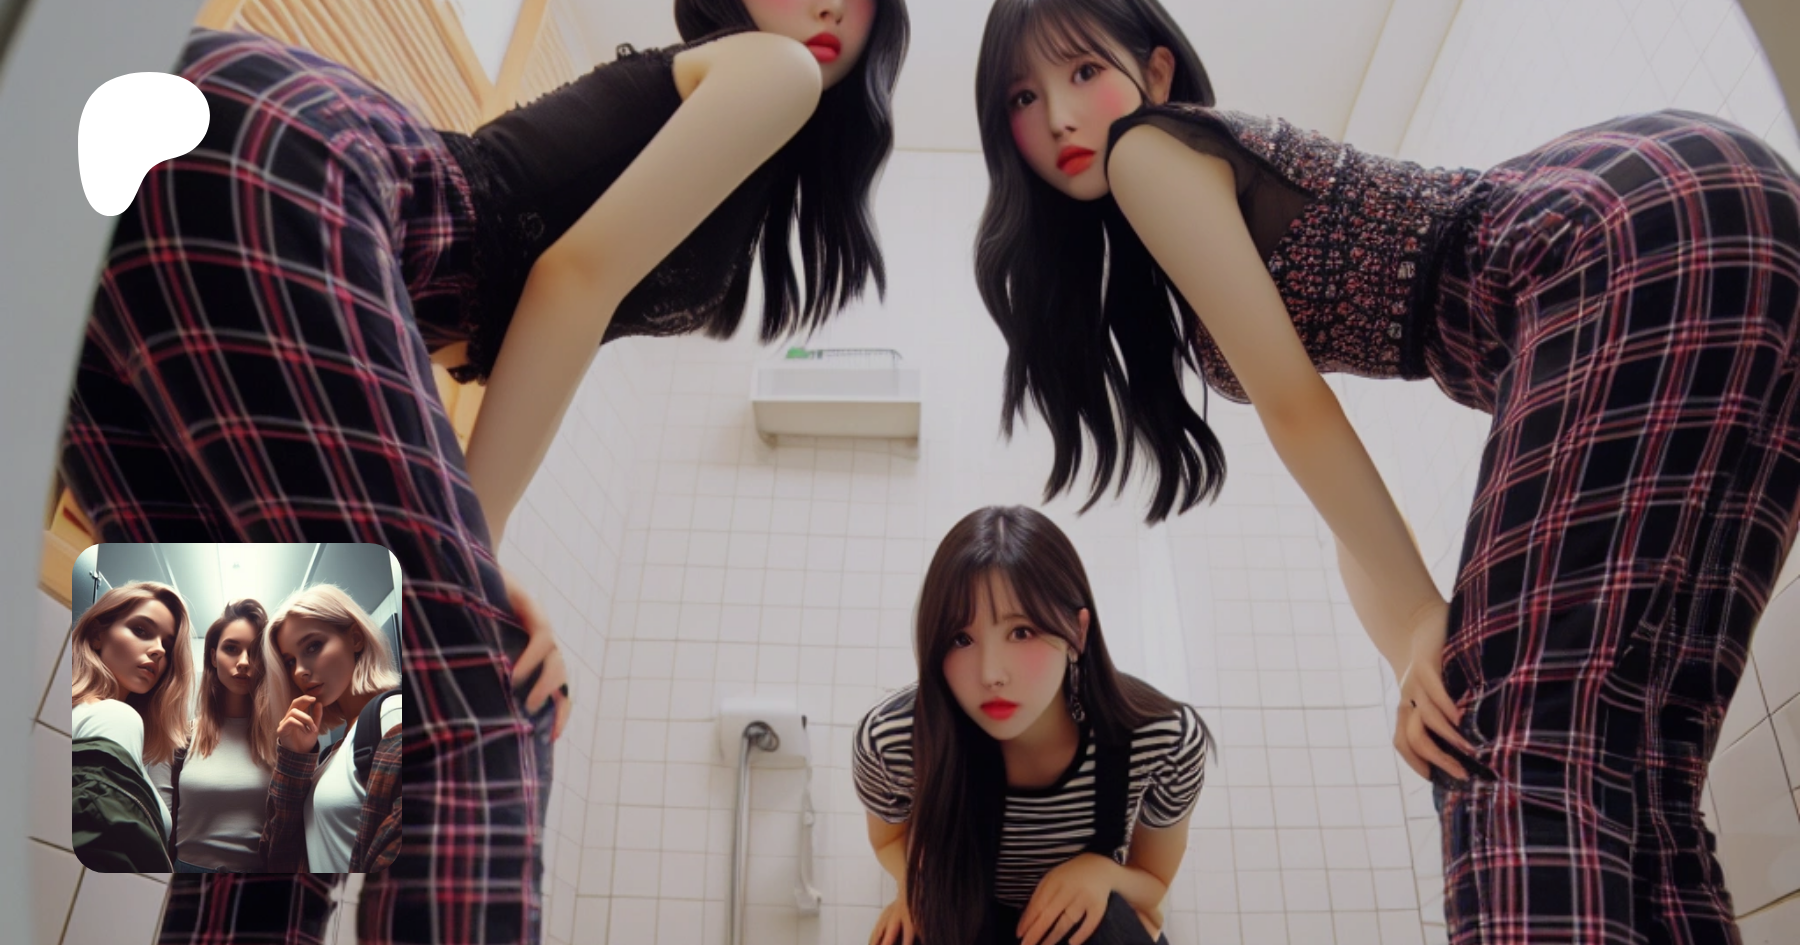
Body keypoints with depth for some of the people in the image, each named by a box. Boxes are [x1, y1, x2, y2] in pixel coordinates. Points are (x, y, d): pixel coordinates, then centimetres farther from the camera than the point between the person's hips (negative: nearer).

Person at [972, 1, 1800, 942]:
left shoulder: (1152, 152, 3)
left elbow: (1292, 403, -5)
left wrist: (1422, 619, -3)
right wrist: (1410, 648, 5)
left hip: (1640, 230, -9)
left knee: (1513, 748, -17)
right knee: (1624, 768, 3)